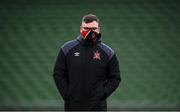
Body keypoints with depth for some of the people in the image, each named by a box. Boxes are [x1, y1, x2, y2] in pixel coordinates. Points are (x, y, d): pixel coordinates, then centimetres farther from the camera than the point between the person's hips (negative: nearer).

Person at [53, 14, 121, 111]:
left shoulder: (107, 53, 2)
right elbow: (58, 74, 7)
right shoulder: (67, 49, 3)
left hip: (97, 106, -1)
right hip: (73, 106, 1)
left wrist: (103, 93, -6)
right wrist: (66, 94, -3)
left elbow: (115, 78, 7)